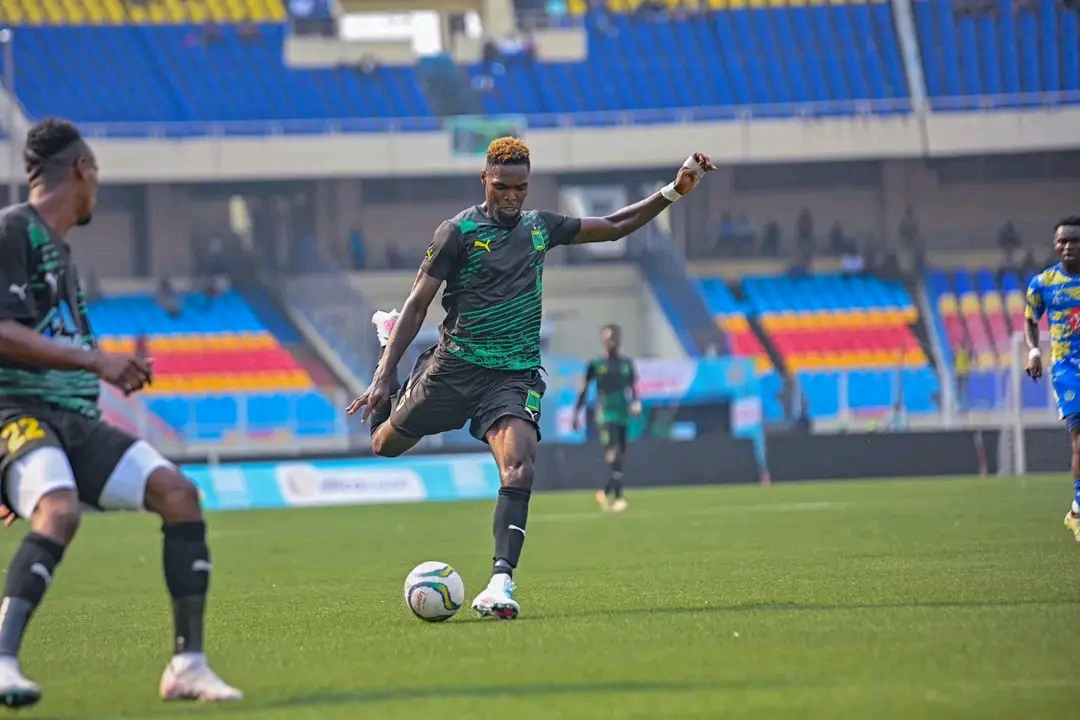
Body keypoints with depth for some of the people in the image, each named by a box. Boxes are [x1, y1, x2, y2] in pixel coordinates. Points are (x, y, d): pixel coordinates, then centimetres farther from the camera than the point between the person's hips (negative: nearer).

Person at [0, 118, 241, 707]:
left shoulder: (57, 247, 23)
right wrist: (96, 361, -17)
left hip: (74, 420, 9)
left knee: (177, 491, -8)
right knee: (59, 510, -35)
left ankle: (188, 664, -7)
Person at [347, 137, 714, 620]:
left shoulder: (540, 227, 9)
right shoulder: (459, 231, -7)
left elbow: (613, 227, 21)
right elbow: (418, 304, -7)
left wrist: (674, 191, 11)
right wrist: (385, 374, -13)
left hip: (516, 375, 2)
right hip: (456, 366, -2)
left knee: (519, 470, -22)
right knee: (385, 445, 14)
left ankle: (501, 582, -28)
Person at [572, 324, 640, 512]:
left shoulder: (627, 364, 10)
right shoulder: (595, 365, 1)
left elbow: (633, 388, 12)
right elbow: (584, 390, 7)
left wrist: (636, 402, -9)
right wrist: (576, 415, 7)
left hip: (622, 417, 4)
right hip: (605, 417, -4)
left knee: (619, 455, 8)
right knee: (613, 454, -17)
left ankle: (606, 493, 26)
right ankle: (618, 496, -22)